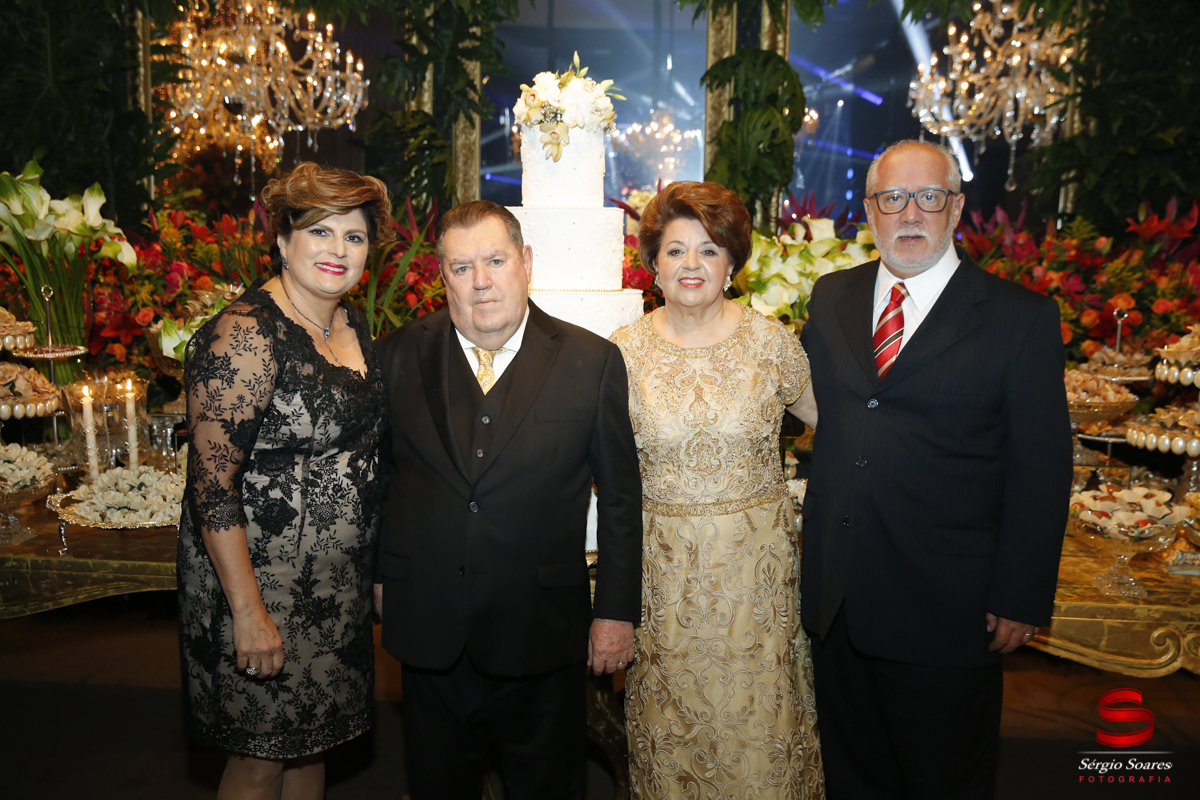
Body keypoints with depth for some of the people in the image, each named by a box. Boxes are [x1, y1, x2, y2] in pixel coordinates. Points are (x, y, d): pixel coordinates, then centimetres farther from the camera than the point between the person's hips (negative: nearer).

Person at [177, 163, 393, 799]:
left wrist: (375, 569, 13)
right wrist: (249, 613, -21)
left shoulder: (352, 324, 6)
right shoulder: (246, 335, -20)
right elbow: (211, 483, -21)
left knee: (310, 739, 22)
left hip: (338, 583, 8)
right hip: (259, 579, -7)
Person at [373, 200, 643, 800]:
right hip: (428, 627, 2)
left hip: (543, 634, -1)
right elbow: (373, 473, 9)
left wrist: (617, 611, -3)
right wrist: (380, 574, 8)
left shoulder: (593, 361, -5)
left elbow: (620, 496, -2)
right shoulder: (398, 356, 0)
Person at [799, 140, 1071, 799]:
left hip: (945, 609, -3)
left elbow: (1041, 473, -8)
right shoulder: (830, 298, 5)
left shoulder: (1022, 319, -7)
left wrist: (1021, 599, -9)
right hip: (835, 594, 4)